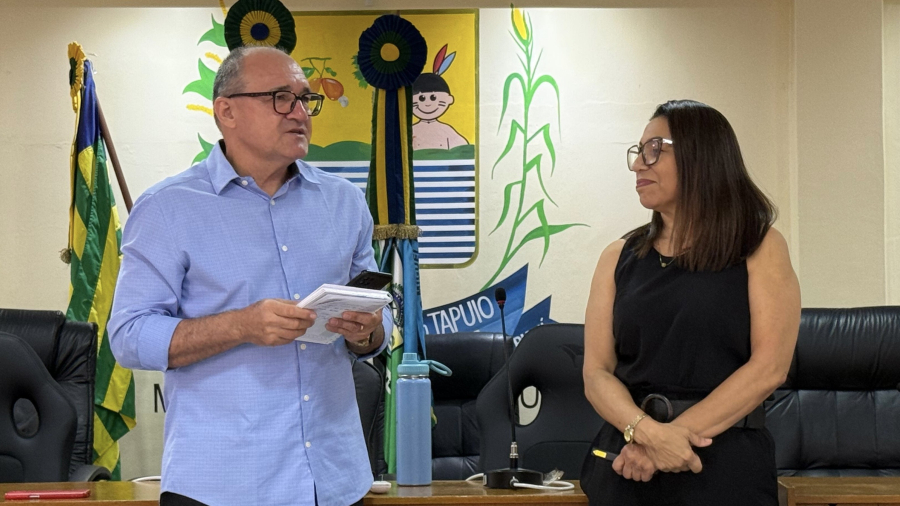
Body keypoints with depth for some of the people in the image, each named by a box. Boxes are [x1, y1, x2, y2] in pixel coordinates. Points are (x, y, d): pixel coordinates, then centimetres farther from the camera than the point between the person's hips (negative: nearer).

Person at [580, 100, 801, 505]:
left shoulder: (760, 248, 1)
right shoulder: (619, 258, 8)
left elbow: (769, 367, -9)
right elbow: (597, 373, 0)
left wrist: (677, 434, -17)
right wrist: (647, 431, -19)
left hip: (727, 463, -2)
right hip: (628, 465, 2)